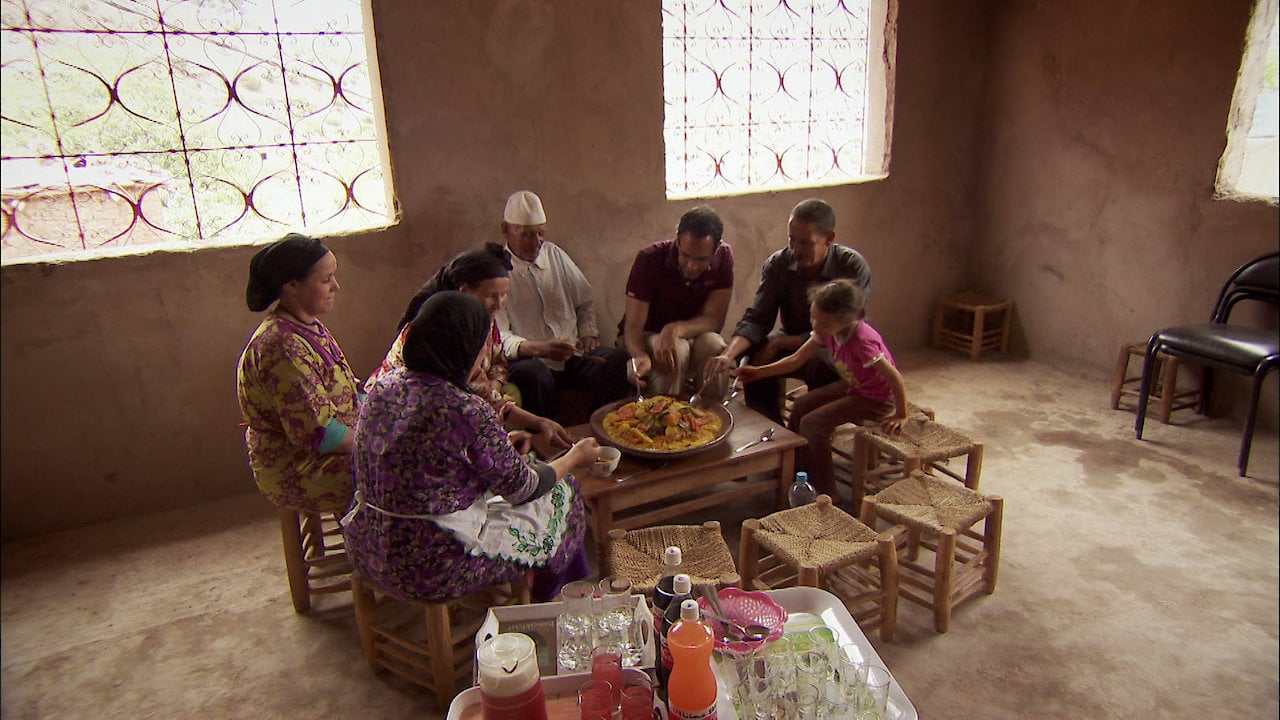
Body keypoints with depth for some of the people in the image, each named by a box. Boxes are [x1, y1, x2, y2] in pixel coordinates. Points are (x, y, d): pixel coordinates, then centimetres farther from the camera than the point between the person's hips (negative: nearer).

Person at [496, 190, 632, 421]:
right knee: (533, 374, -39)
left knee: (617, 360, -23)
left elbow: (586, 300, 25)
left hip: (574, 354, 5)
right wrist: (539, 348, -28)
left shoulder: (554, 254, 13)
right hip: (530, 359, -4)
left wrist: (588, 332, 6)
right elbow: (499, 337, -11)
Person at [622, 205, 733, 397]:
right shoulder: (649, 259, -22)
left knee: (714, 345, -29)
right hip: (648, 336, -2)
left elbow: (714, 319, -16)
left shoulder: (723, 258, -14)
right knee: (677, 351, -33)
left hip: (691, 337, 3)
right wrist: (639, 355, -46)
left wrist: (676, 330, -35)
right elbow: (633, 326, -23)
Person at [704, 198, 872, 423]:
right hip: (793, 342, 3)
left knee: (821, 362, -36)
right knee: (754, 359, -26)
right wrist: (729, 354, -34)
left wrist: (778, 343, -25)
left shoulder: (853, 267, -20)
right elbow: (756, 319, -14)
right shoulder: (778, 264, -10)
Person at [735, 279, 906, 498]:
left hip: (876, 398, -8)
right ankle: (795, 467, 20)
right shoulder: (827, 330, -12)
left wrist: (901, 416, -18)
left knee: (812, 423, -17)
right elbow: (796, 360, -5)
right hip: (852, 386, 8)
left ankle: (825, 493, -4)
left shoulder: (863, 341, -35)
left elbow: (896, 379, -30)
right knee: (801, 406, 5)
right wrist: (758, 371, -11)